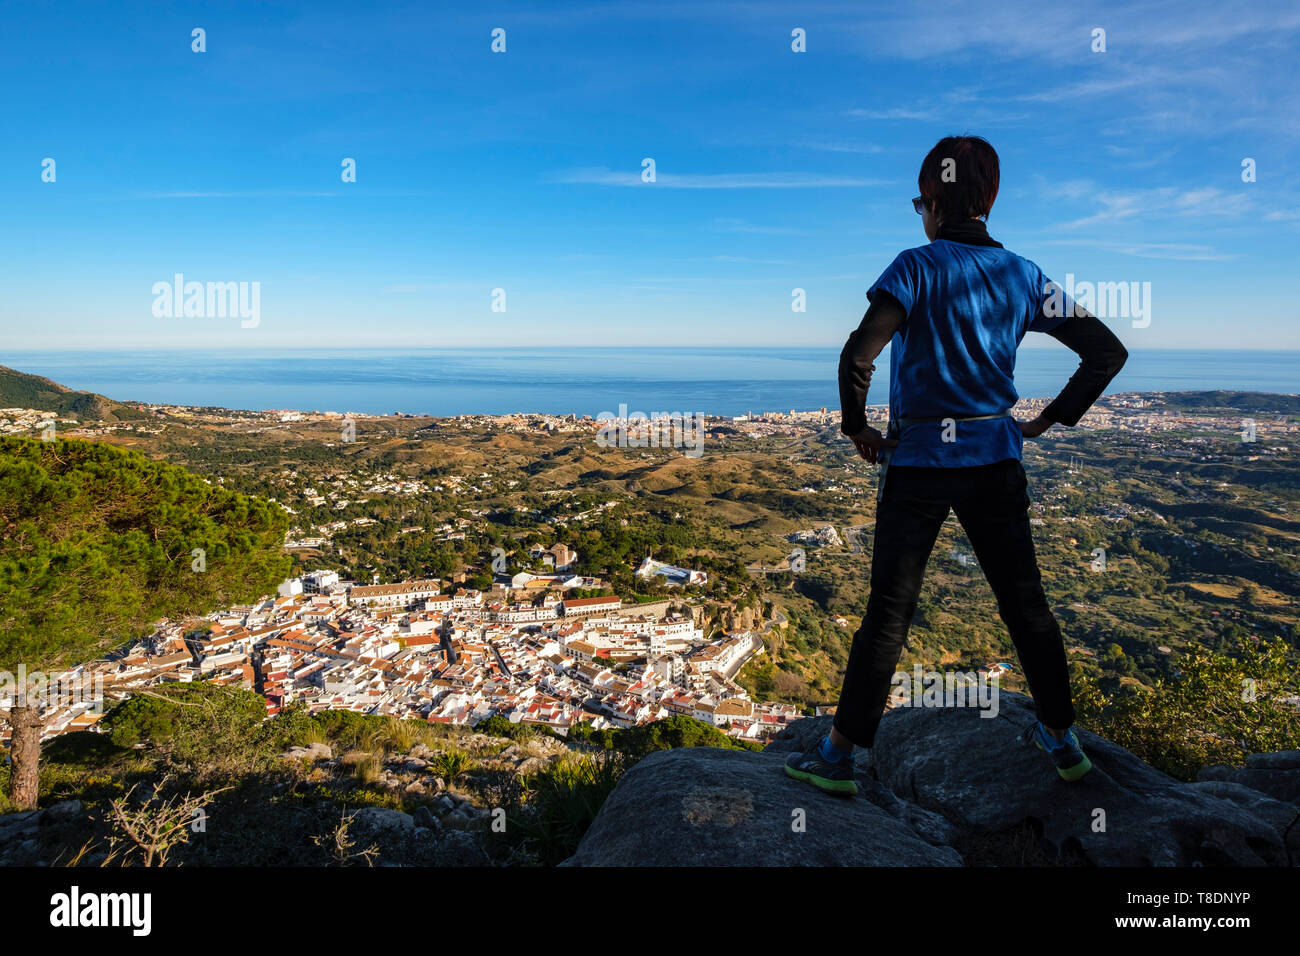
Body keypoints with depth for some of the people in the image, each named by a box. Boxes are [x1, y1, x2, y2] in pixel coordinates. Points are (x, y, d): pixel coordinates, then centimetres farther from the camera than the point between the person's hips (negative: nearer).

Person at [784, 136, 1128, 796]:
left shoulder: (918, 266, -9)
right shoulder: (1023, 275, 5)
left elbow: (858, 355, -24)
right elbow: (1108, 352, 9)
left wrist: (855, 426, -9)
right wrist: (1053, 419, 14)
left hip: (918, 463, -4)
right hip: (996, 459, 4)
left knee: (888, 614, 2)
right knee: (1025, 603, 17)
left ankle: (839, 756, 12)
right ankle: (1062, 740, 32)